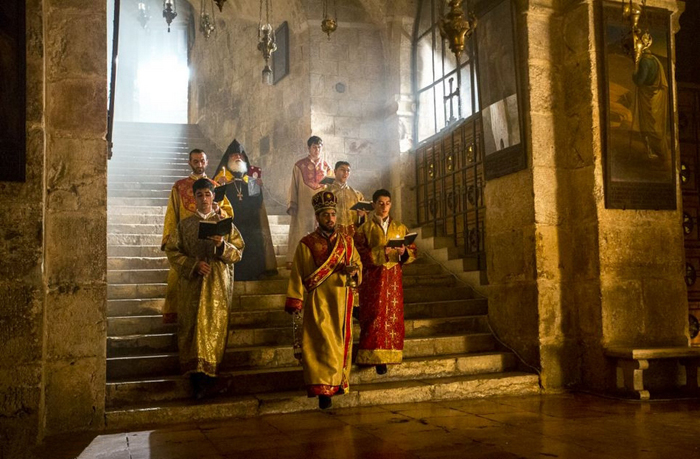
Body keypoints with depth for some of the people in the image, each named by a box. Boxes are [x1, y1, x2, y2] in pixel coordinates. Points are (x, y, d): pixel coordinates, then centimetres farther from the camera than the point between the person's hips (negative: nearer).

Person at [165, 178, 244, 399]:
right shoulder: (184, 224, 13)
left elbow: (238, 253, 5)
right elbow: (172, 251, 4)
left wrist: (222, 245, -16)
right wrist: (194, 264, -11)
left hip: (218, 284, -1)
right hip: (191, 284, 1)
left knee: (214, 327, -9)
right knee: (191, 327, -9)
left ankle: (206, 375, -5)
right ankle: (196, 372, -5)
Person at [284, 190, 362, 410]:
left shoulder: (346, 241, 11)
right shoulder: (306, 244, 0)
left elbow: (358, 265, 15)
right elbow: (297, 276, -2)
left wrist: (353, 271, -10)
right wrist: (295, 303, -8)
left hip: (342, 303, 4)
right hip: (318, 303, -4)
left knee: (341, 343, 9)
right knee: (323, 345, -8)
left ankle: (339, 381, 22)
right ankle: (323, 388, -3)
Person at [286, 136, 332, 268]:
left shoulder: (326, 167, 10)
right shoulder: (300, 165, 4)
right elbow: (294, 186, 3)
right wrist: (292, 205, -4)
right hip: (303, 206, -2)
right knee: (301, 232, -3)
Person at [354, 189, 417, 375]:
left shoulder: (400, 228, 13)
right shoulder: (365, 229, 3)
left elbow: (413, 250, 9)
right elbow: (360, 253, -8)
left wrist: (404, 252, -13)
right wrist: (382, 253, -20)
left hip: (393, 277, 3)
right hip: (373, 278, -3)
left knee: (393, 316, 2)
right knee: (374, 316, -7)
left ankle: (387, 354, 11)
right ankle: (374, 356, -3)